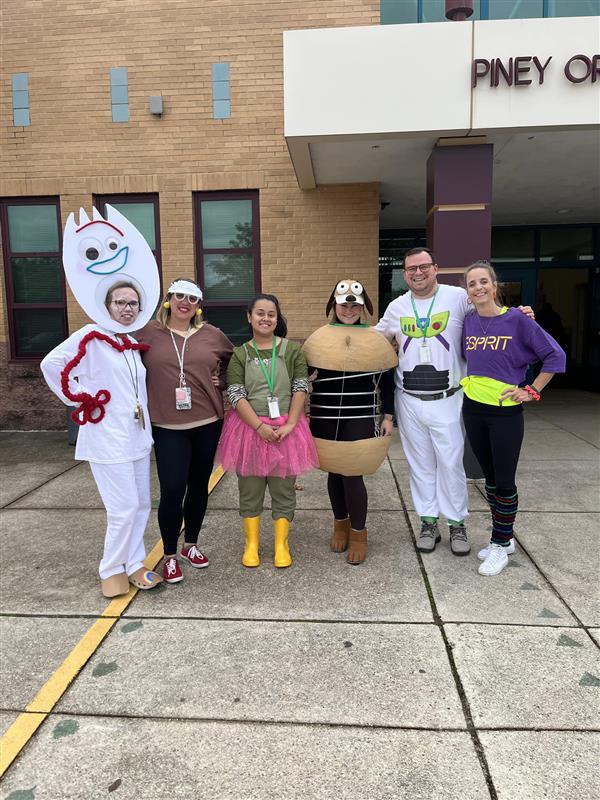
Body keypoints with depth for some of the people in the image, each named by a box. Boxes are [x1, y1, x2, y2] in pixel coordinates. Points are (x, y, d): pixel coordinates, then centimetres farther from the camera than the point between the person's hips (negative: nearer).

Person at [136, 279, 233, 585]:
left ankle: (191, 544, 34)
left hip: (208, 424, 3)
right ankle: (169, 556, 16)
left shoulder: (212, 335, 5)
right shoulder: (148, 332, -1)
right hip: (167, 427, -3)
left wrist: (222, 381, 7)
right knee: (172, 490, -5)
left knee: (199, 486, 14)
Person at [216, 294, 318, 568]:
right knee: (250, 490, 10)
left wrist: (290, 424, -14)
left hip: (286, 429, 0)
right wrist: (260, 426, -17)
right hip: (249, 429, 0)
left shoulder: (292, 350, 1)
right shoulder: (239, 354, 1)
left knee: (284, 489, 8)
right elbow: (236, 395, -7)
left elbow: (301, 388, -3)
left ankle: (281, 544, 23)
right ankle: (251, 543, 26)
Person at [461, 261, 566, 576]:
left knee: (504, 481, 3)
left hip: (505, 411, -5)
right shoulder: (468, 321, 3)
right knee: (490, 477, 14)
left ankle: (500, 545, 18)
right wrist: (469, 380, 7)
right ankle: (504, 538, 30)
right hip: (473, 408, 5)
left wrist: (532, 391, -9)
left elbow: (555, 355, -7)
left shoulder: (516, 319, -10)